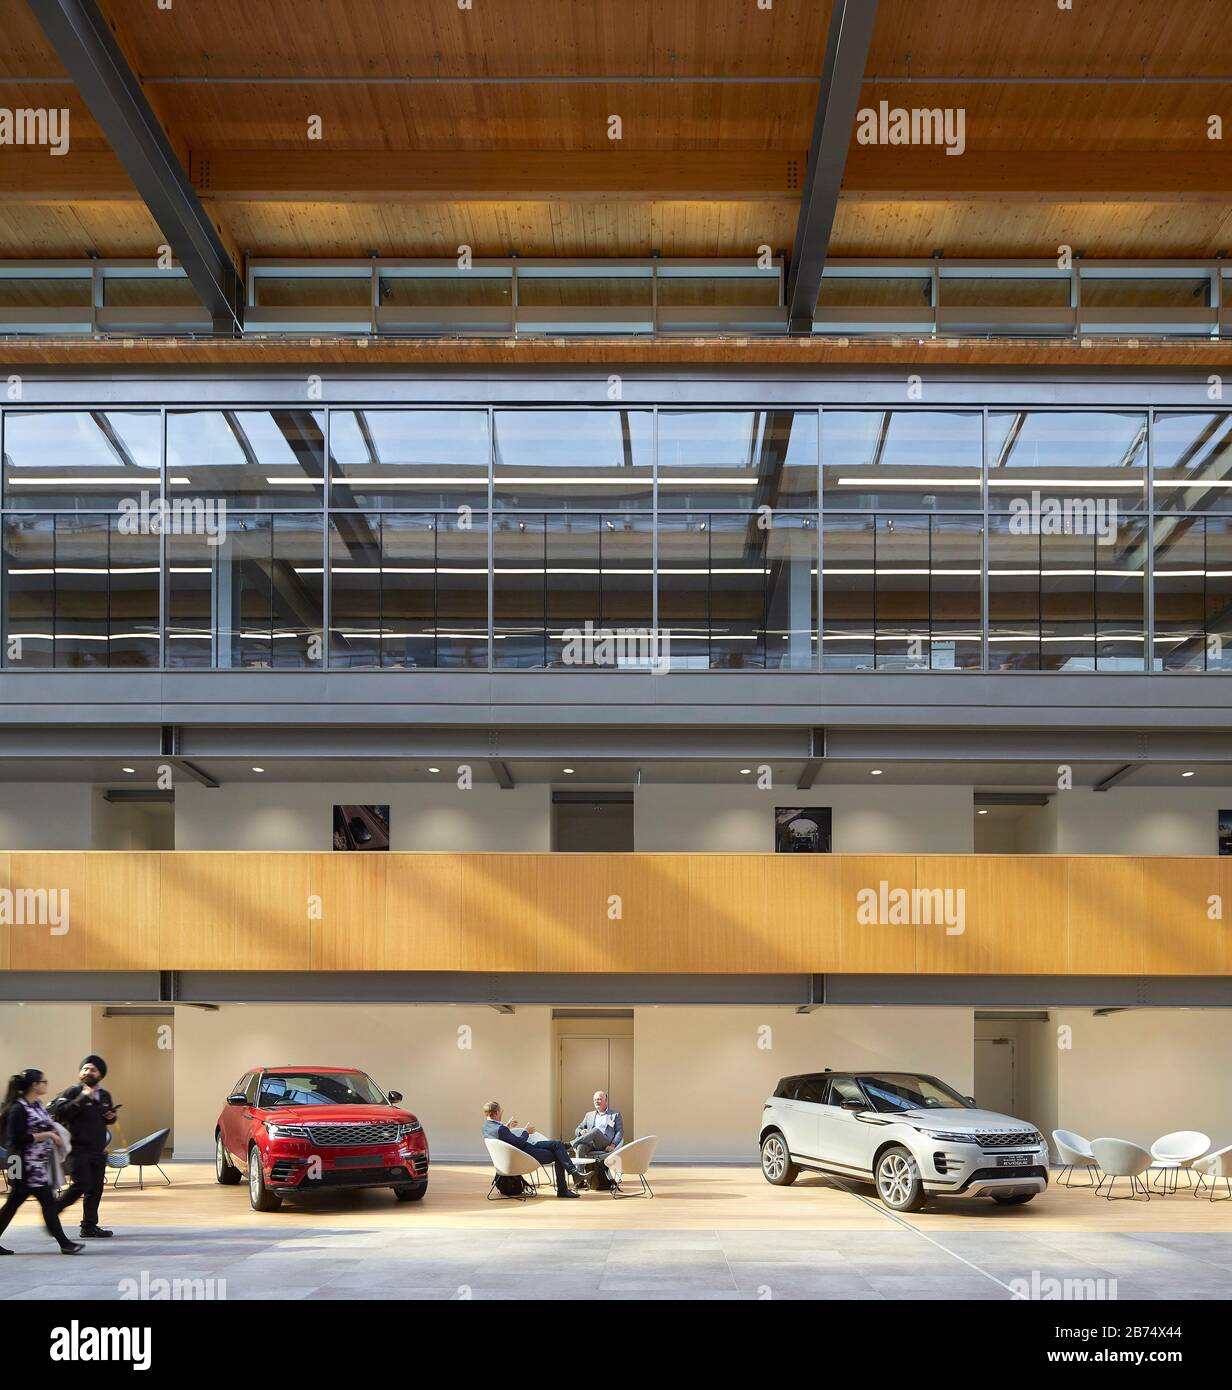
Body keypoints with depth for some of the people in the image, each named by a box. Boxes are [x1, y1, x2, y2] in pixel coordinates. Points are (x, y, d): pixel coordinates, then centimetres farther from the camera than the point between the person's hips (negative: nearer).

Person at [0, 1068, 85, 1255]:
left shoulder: (37, 1105, 11)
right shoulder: (18, 1109, -16)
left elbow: (46, 1126, 24)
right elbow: (17, 1139, -20)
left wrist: (54, 1133, 4)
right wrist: (47, 1134, -19)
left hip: (41, 1163, 9)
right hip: (28, 1165, -9)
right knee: (48, 1201, -6)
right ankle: (64, 1243, -2)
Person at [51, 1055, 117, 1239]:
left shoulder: (105, 1095, 14)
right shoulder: (72, 1092, -7)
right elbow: (59, 1112, -22)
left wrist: (111, 1117, 5)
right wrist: (82, 1099, -24)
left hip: (98, 1151, 7)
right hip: (78, 1149, -7)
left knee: (95, 1189, 7)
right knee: (81, 1186, -13)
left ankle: (90, 1227, 15)